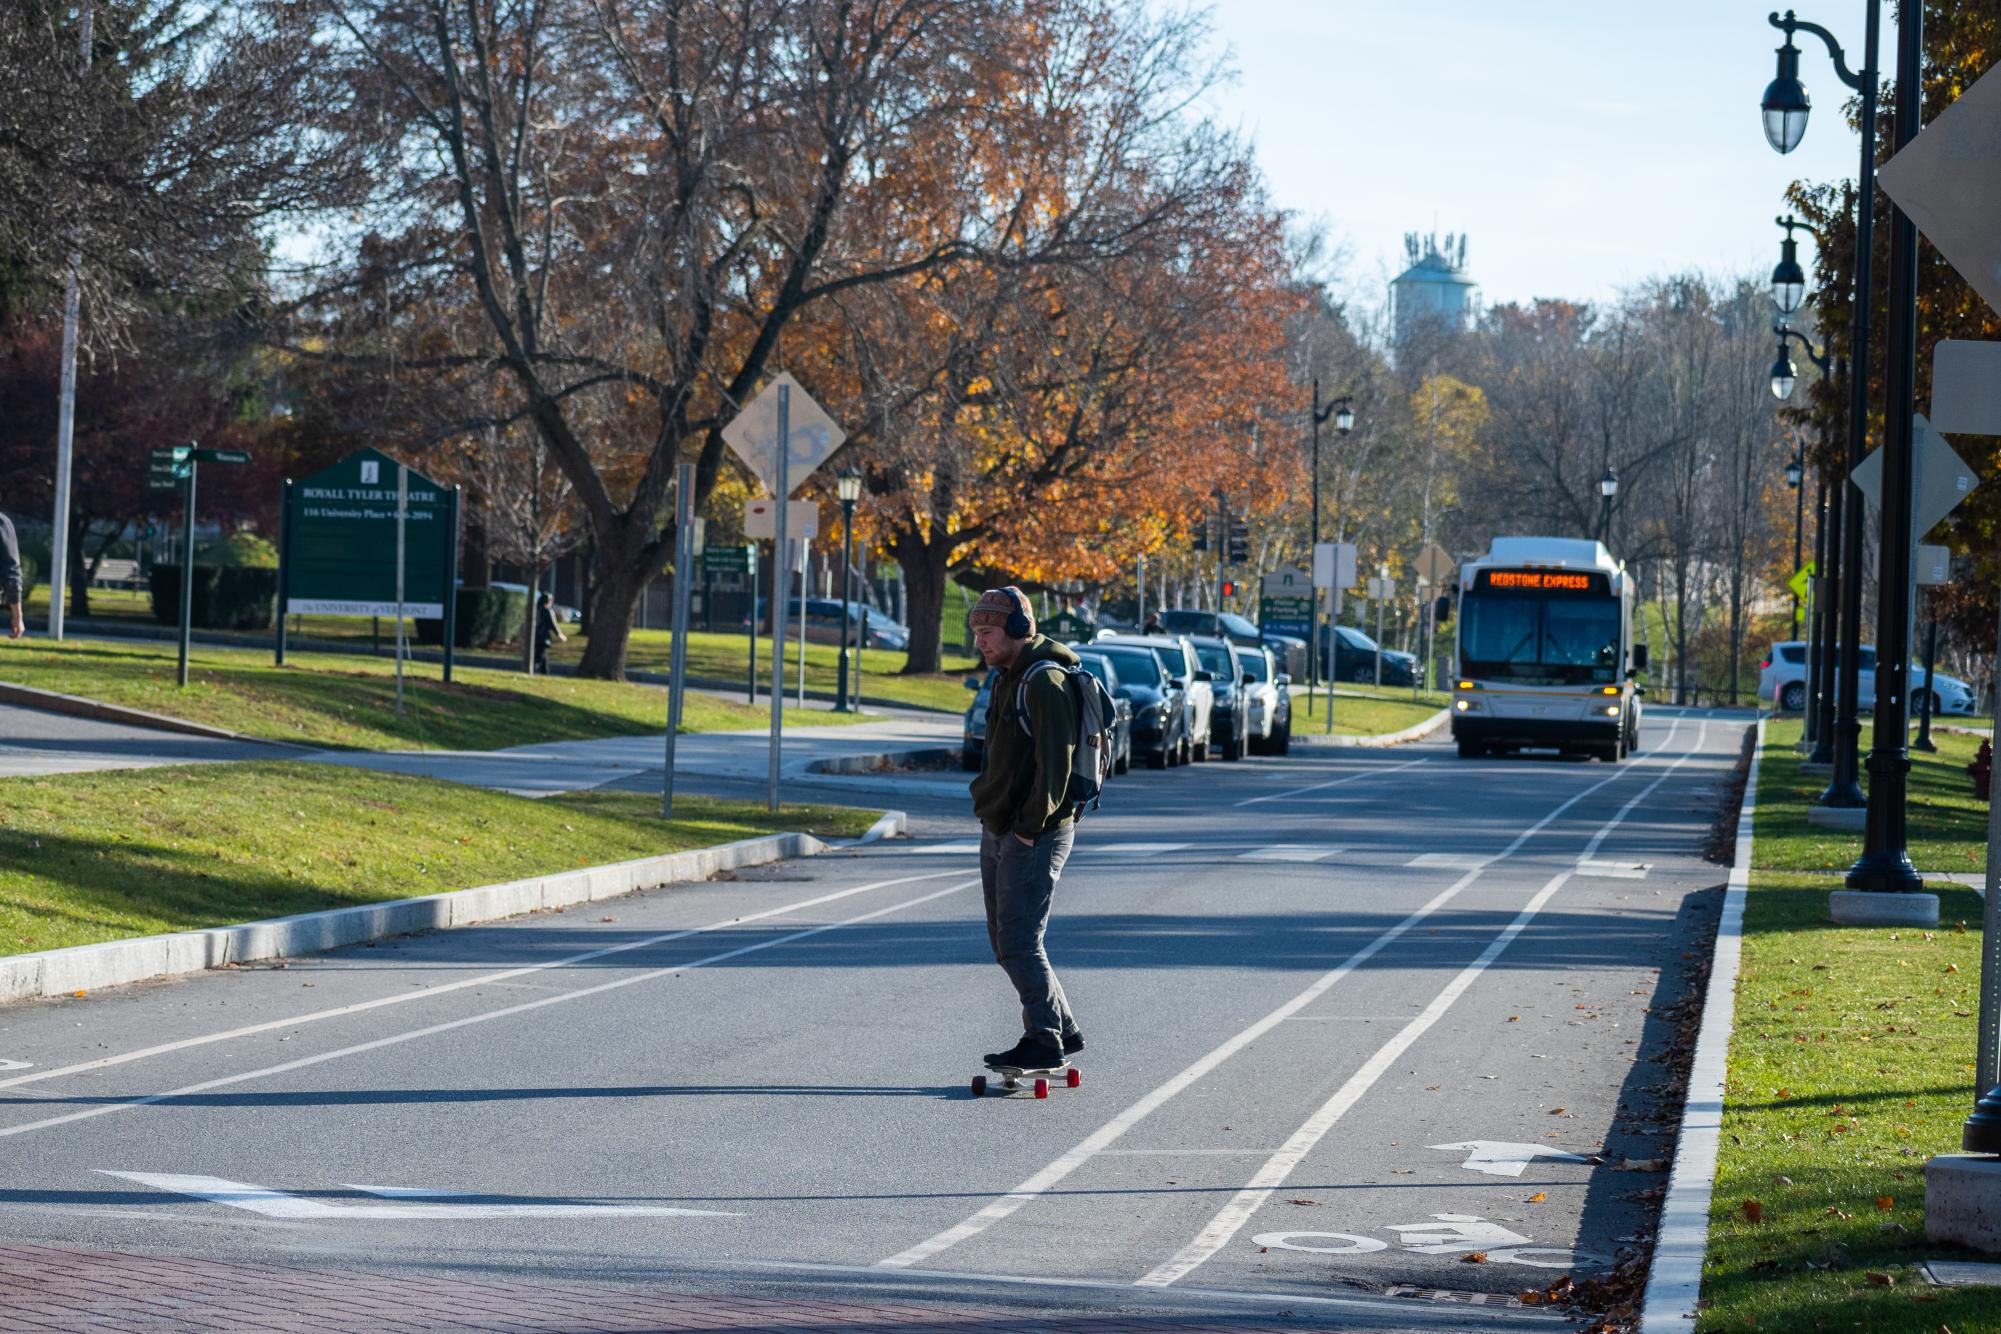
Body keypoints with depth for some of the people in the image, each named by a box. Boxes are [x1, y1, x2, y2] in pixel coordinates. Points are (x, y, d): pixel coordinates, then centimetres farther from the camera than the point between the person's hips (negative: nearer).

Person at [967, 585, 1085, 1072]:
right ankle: (1064, 1032, 20)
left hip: (1032, 836, -10)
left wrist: (1029, 827, -20)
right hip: (997, 831, 10)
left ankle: (1045, 1042, -2)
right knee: (1005, 942, 12)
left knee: (1019, 942, -10)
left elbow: (1054, 763, -22)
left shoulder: (1043, 681, -16)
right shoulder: (1006, 680, 16)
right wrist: (991, 815, 14)